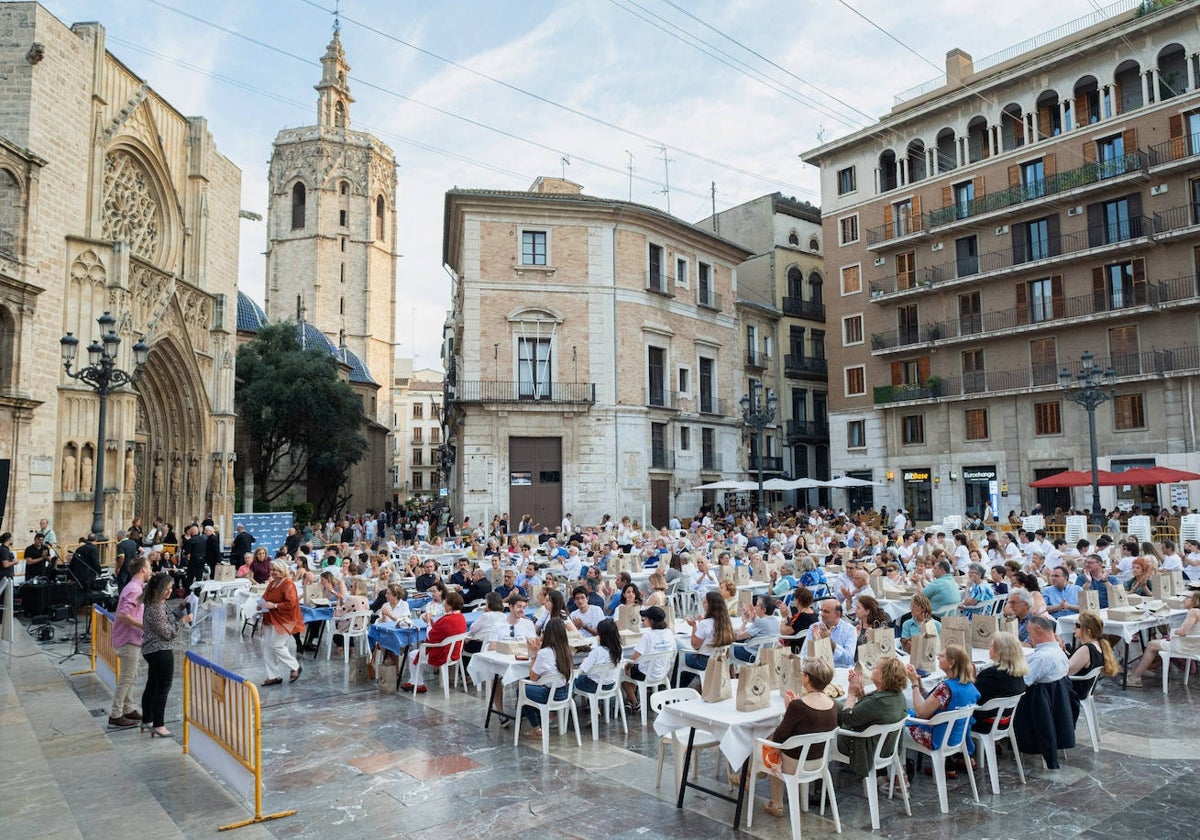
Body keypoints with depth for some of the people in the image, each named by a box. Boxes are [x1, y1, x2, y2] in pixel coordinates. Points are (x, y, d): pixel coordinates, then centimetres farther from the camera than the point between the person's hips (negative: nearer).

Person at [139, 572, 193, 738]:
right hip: (161, 652, -10)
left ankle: (147, 720, 30)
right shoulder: (155, 609, -23)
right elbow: (167, 632, -21)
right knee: (163, 688, -3)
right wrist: (183, 621, -14)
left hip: (152, 651, 10)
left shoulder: (158, 604, 7)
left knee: (152, 685, 19)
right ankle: (158, 726, 1)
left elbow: (169, 618, 18)